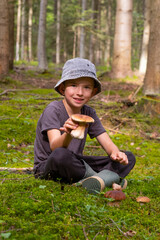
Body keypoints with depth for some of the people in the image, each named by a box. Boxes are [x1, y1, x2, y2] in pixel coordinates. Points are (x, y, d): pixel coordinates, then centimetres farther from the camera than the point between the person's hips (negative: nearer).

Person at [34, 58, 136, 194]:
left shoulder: (89, 113, 3)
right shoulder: (53, 110, -15)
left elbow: (107, 143, -1)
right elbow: (55, 148, -29)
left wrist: (116, 153, -26)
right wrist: (68, 134, -52)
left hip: (75, 164, 6)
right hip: (47, 166, -6)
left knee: (129, 158, -3)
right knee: (61, 155, -43)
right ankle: (111, 178, -23)